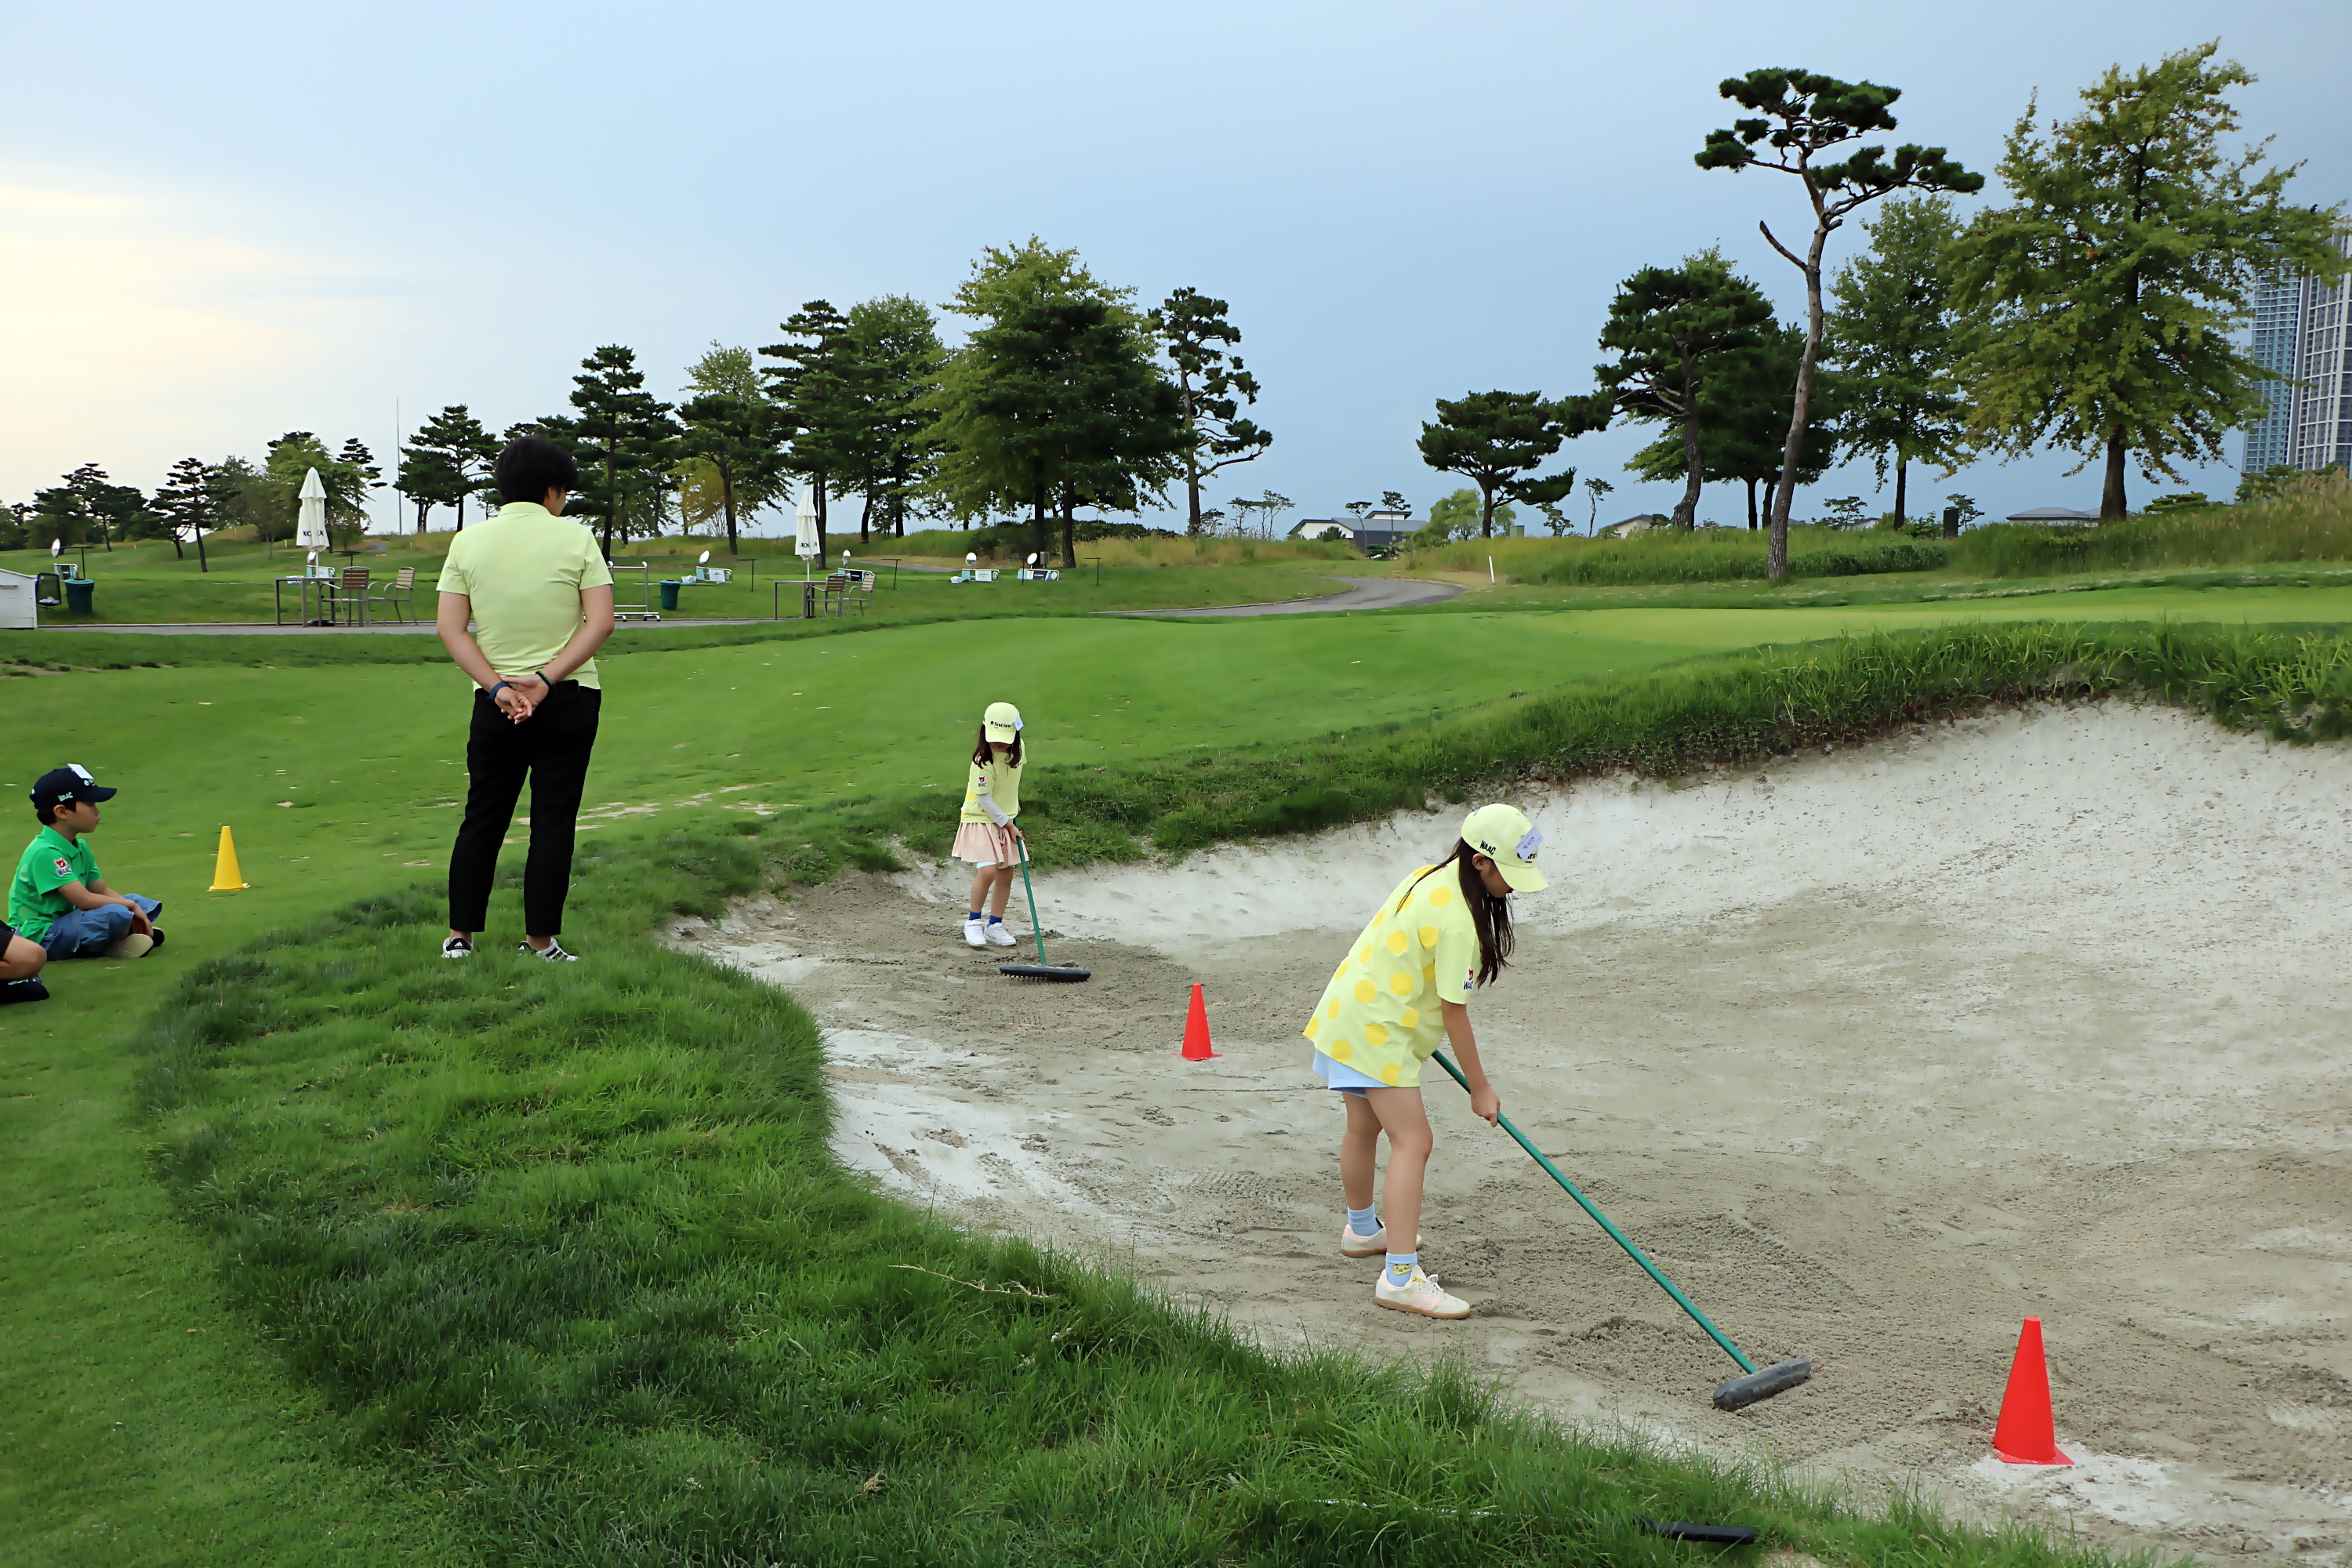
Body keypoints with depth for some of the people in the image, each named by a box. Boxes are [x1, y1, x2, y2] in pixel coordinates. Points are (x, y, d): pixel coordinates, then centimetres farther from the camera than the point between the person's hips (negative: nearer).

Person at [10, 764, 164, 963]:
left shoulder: (80, 848, 9)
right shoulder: (45, 852, -22)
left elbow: (103, 891, 10)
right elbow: (84, 900, -27)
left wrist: (136, 909, -8)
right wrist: (130, 906, -15)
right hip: (39, 937, -10)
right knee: (116, 915, -31)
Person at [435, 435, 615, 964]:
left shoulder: (468, 542, 2)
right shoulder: (575, 538, -4)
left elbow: (449, 627, -4)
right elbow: (601, 622, -11)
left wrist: (498, 688, -8)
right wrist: (547, 678, -13)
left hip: (497, 701, 2)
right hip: (570, 700, -2)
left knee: (482, 817, 11)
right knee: (554, 819, 4)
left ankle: (460, 935, 15)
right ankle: (540, 939, 5)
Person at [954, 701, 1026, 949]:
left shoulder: (1017, 748, -5)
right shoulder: (984, 760, -25)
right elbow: (985, 801, -19)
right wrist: (1007, 824, -13)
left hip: (1006, 819, 7)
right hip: (982, 819, -7)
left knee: (1006, 873, 5)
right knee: (987, 871, -19)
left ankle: (995, 925, 18)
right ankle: (973, 921, 1)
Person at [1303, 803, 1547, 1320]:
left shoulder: (1431, 877, 5)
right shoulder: (1457, 920, -24)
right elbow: (1454, 1013, -20)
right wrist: (1480, 1088, -10)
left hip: (1351, 1010, 10)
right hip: (1375, 1031, -10)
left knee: (1364, 1127, 27)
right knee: (1412, 1142, -14)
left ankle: (1361, 1229, 48)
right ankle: (1400, 1276, -18)